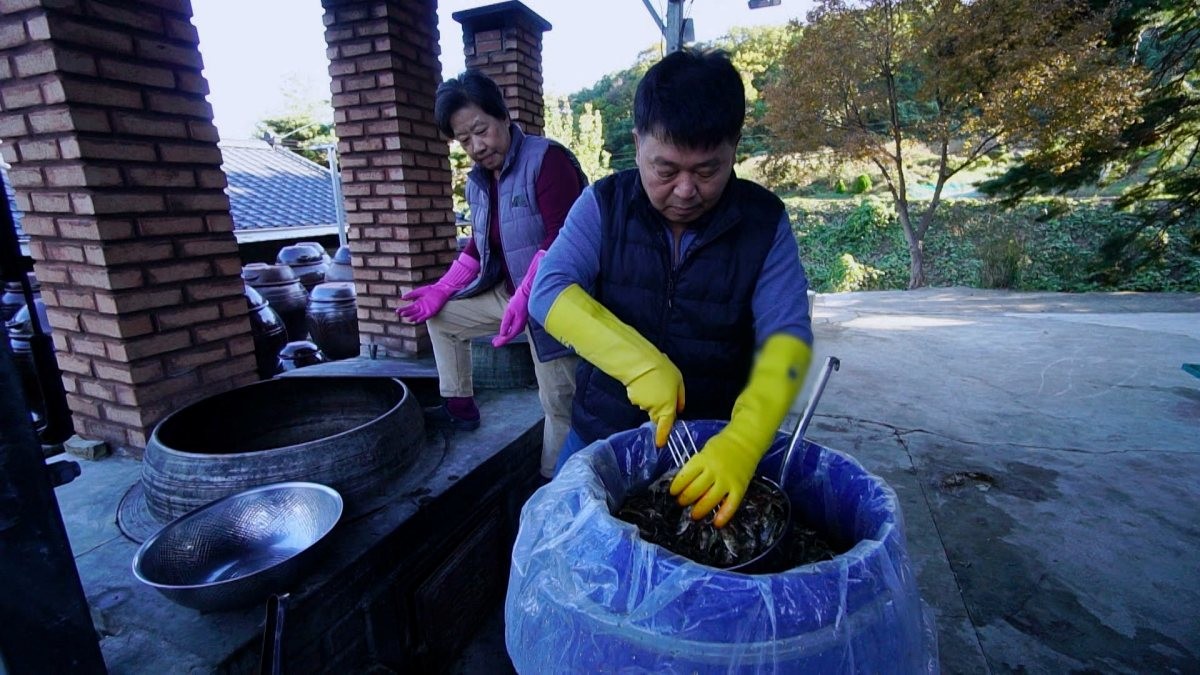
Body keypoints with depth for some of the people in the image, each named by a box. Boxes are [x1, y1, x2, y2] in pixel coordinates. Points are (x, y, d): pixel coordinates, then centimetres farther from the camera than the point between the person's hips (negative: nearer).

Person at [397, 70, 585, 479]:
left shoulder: (546, 159, -16)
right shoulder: (478, 181, 10)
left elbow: (560, 237, -24)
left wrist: (525, 298, -32)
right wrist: (441, 290, 10)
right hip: (507, 290, 9)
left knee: (559, 402, -6)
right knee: (441, 315, 16)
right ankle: (460, 407, 27)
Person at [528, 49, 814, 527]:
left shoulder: (764, 222, -9)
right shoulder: (603, 205, -8)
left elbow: (787, 336, -16)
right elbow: (548, 292, -17)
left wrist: (743, 442, -33)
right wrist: (640, 362, -31)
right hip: (601, 434, 1)